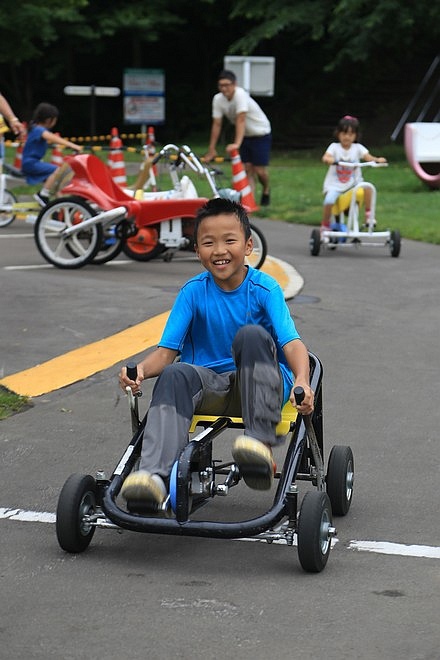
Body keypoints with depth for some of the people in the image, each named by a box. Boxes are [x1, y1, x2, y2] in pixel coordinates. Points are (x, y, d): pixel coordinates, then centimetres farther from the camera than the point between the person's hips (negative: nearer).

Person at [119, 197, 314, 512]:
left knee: (252, 335, -31)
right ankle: (155, 476, -50)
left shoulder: (265, 288, -5)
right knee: (175, 375, -31)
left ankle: (261, 445, -39)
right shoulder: (193, 291, 1)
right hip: (210, 385, 2)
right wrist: (141, 370, -27)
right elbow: (167, 350, -4)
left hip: (259, 385, -2)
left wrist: (302, 381, -39)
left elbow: (291, 343, -17)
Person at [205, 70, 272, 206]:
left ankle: (266, 190, 25)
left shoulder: (240, 95, -30)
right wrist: (211, 149, -11)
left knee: (259, 170, -4)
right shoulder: (218, 99, -12)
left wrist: (237, 143, -49)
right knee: (247, 168, -4)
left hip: (261, 134, -5)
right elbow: (216, 124, -9)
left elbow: (241, 120, -39)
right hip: (245, 136, 5)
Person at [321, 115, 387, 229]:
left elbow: (367, 156, -13)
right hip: (335, 185, -2)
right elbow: (325, 157, -19)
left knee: (367, 187, -26)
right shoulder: (334, 147, -3)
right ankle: (325, 226, -4)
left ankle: (368, 214, -9)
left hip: (353, 183, 2)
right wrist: (330, 160, -43)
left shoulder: (357, 148, 2)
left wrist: (377, 160, -33)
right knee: (329, 200, -27)